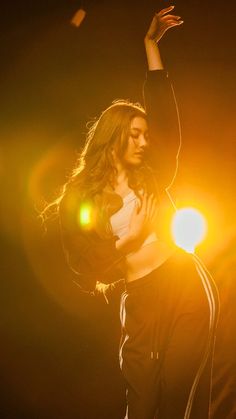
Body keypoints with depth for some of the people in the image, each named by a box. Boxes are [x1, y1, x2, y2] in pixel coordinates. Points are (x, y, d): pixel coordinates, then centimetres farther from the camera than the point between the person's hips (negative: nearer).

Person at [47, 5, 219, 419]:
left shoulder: (151, 175, 6)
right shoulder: (79, 195, 0)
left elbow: (164, 112, 2)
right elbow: (81, 260, -3)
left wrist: (151, 44, 1)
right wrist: (127, 239, -12)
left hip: (188, 285, 1)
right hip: (140, 301, -1)